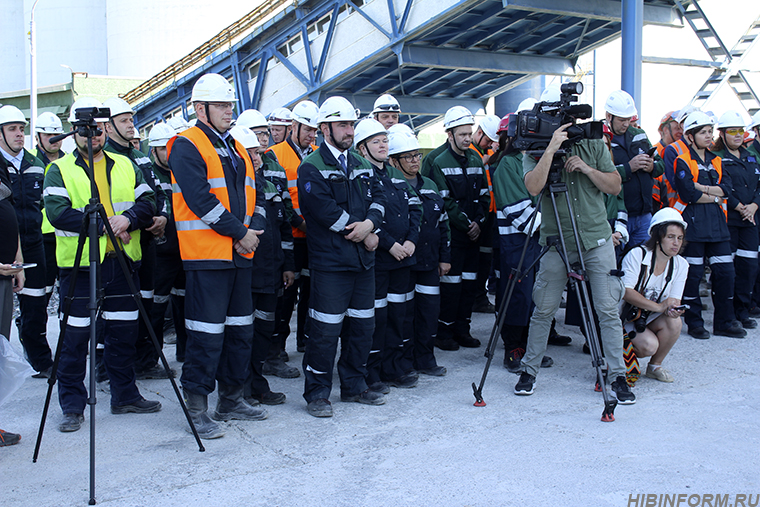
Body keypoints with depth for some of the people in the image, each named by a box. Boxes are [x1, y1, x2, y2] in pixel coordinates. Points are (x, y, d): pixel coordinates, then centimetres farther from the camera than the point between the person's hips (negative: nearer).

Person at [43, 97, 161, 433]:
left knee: (123, 332, 11)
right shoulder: (60, 169, 2)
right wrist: (103, 225, -18)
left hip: (123, 262, 4)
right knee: (75, 336, -1)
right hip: (79, 264, -3)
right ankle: (72, 407, 9)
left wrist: (128, 218, -16)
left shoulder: (126, 166, 13)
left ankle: (125, 396, 25)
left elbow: (148, 202, 4)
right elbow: (58, 213, -13)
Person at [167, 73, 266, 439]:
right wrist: (239, 232, -14)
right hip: (207, 255, -8)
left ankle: (231, 398, 27)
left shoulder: (235, 148, 18)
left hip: (240, 254, 8)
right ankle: (196, 408, 6)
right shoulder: (187, 146, -8)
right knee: (207, 334, -5)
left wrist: (254, 230, -3)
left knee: (240, 328, 14)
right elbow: (200, 199, -18)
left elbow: (252, 195, 16)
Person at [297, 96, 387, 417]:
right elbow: (325, 210, -17)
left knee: (362, 324, 13)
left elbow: (378, 197, 11)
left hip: (363, 259, 7)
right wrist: (365, 236, -11)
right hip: (330, 261, -7)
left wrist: (369, 223, -12)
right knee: (326, 330, -4)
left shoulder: (361, 165, 17)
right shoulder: (311, 168, -7)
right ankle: (317, 394, 9)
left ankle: (354, 385, 27)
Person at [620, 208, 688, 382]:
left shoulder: (681, 265, -1)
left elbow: (674, 301, -4)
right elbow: (626, 292, -24)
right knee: (649, 345, -30)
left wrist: (673, 309, -30)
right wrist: (659, 306, -32)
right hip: (627, 318, -5)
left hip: (652, 320, 5)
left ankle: (655, 365, -4)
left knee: (674, 322, -27)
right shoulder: (637, 255, -16)